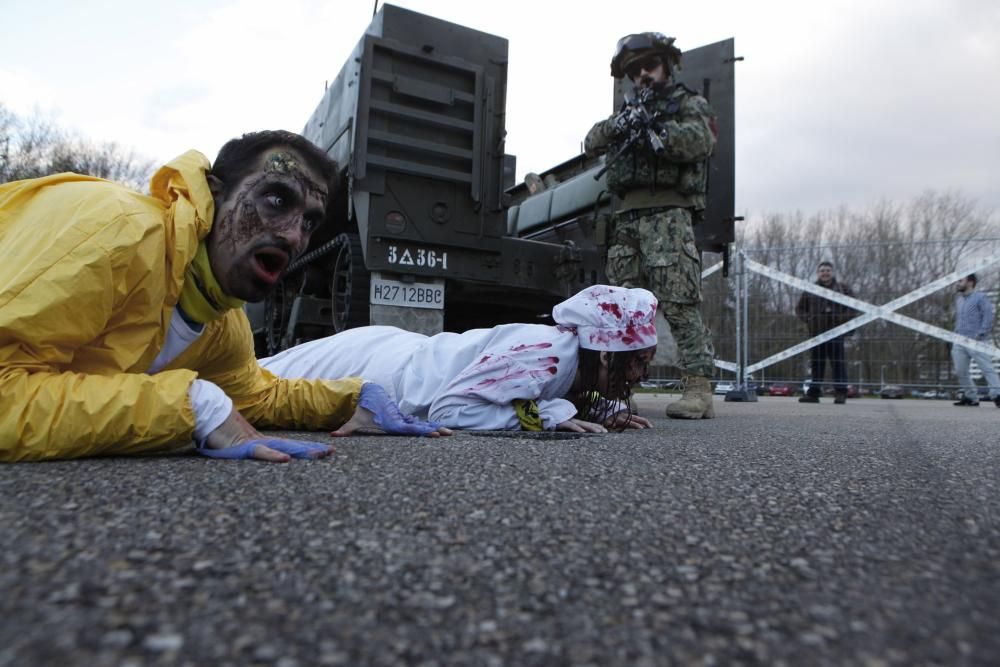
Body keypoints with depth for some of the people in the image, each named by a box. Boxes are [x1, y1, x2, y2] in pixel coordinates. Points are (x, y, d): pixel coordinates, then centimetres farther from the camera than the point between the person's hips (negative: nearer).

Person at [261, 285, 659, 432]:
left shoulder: (574, 349, -5)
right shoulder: (550, 354, -30)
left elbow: (571, 398, 13)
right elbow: (449, 409, -31)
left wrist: (609, 412, -6)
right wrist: (548, 416, -29)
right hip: (373, 368, -7)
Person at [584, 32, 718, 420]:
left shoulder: (689, 103, 13)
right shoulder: (632, 109, 28)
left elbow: (698, 141, -8)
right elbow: (592, 143, 14)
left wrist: (654, 130, -18)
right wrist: (619, 125, -4)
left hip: (667, 214, -6)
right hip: (627, 217, 6)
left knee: (679, 304, -15)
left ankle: (699, 391, -15)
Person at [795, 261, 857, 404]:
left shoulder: (843, 288, 9)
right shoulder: (810, 290, 12)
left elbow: (853, 307, 9)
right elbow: (799, 308, 17)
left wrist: (842, 318, -7)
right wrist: (808, 318, 0)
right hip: (816, 332, 2)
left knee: (838, 362, -5)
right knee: (816, 363, 5)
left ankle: (841, 393, -1)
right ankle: (814, 393, 9)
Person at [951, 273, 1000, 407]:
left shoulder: (980, 297, -3)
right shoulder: (958, 299, 20)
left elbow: (988, 316, -11)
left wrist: (981, 334, -17)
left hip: (976, 341, -7)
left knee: (987, 368, -10)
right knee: (960, 371, 6)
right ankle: (970, 397, 15)